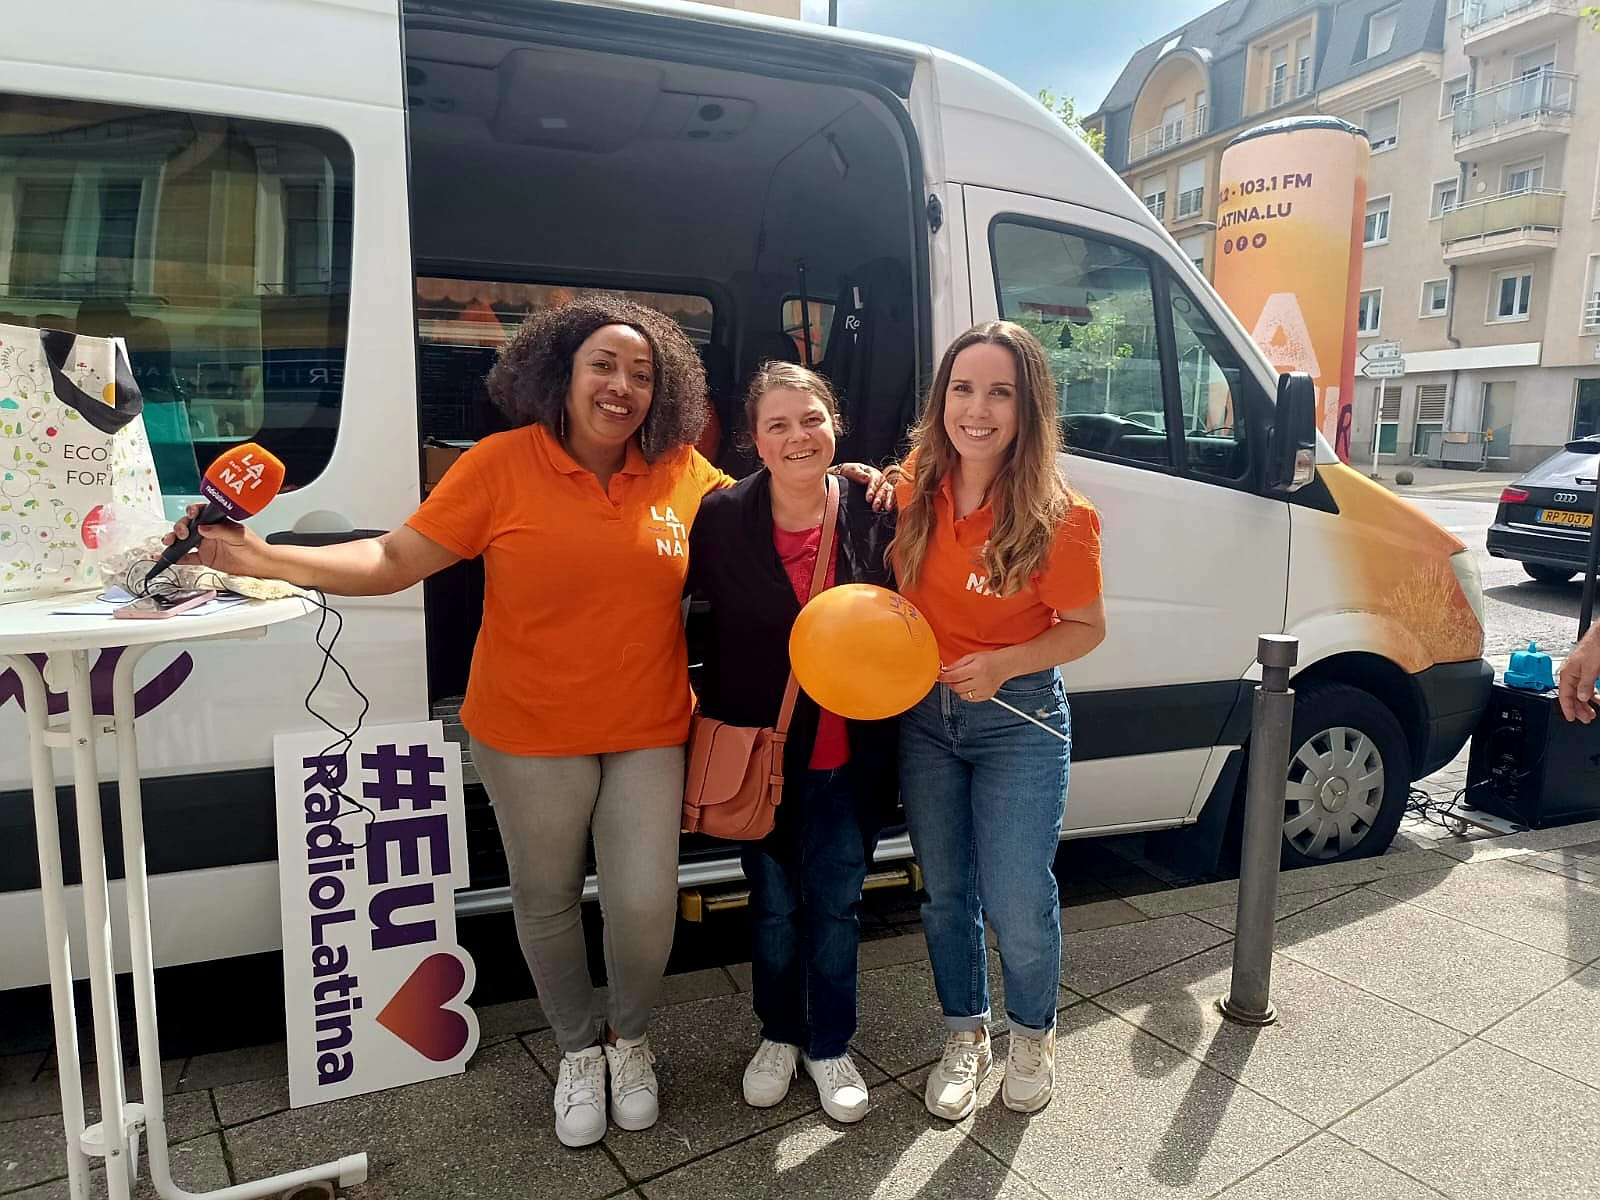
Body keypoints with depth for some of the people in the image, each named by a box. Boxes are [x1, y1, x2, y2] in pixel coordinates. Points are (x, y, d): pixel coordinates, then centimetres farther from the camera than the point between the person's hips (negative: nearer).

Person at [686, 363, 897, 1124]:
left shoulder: (874, 513, -8)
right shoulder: (722, 518, -12)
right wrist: (706, 714, -13)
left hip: (846, 754, 1)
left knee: (836, 902, 15)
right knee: (773, 903, 18)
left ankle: (829, 1046, 38)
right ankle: (778, 1034, 43)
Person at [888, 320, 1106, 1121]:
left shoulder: (1059, 520, -18)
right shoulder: (914, 489, -7)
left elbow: (1087, 628, -7)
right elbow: (885, 590, 13)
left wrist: (1003, 664, -24)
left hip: (1019, 722, -3)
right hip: (922, 716, 4)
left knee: (1017, 904, 2)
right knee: (946, 892, 16)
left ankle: (1033, 1035, 33)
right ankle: (965, 1037, 38)